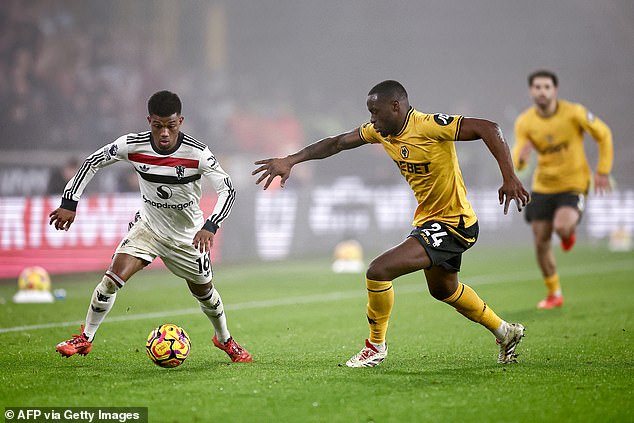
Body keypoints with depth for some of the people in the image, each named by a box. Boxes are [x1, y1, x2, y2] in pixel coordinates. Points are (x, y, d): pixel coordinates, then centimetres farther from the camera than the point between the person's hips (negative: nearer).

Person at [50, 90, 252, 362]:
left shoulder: (197, 153, -25)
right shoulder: (132, 145, -20)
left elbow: (228, 190, -24)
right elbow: (93, 162, -6)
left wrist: (210, 226, -40)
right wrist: (69, 203, -11)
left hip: (188, 235, 0)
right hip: (148, 225, 1)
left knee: (204, 291, 12)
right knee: (114, 276, -19)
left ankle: (224, 340, 41)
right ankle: (85, 339, -3)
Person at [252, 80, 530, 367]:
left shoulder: (429, 126, -25)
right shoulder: (379, 131, 0)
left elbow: (488, 128, -29)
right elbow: (337, 143, 10)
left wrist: (509, 177, -37)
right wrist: (291, 160, 3)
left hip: (452, 224, -10)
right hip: (428, 220, 10)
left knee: (379, 271, -19)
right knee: (443, 289, 29)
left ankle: (376, 346, 2)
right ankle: (505, 332, 49)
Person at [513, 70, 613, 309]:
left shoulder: (573, 113, -15)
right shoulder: (524, 123, -7)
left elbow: (603, 134, -2)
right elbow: (517, 161, -10)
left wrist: (603, 171, -2)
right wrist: (521, 157, -35)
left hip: (573, 184, -3)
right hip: (542, 187, 4)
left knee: (562, 227, -30)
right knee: (541, 242, 3)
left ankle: (569, 232, 11)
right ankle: (554, 294, 23)